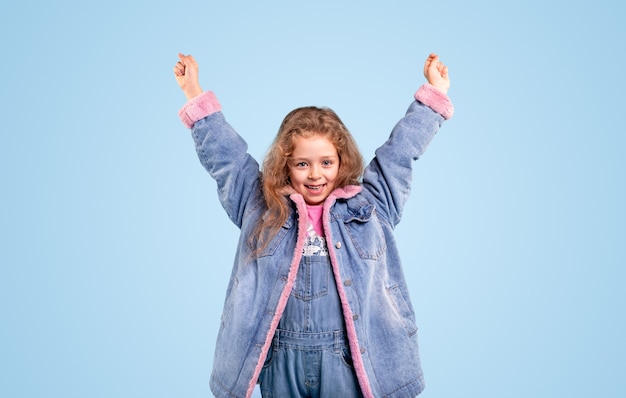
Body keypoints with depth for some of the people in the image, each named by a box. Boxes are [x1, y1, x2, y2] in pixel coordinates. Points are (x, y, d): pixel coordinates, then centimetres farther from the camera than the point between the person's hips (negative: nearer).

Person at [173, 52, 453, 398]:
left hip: (348, 360, 0)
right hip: (278, 361, 1)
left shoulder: (368, 205, 3)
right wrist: (195, 94, 7)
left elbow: (401, 149, 7)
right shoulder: (260, 205, 3)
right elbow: (224, 152, 6)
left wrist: (435, 93, 10)